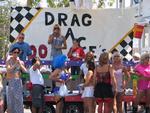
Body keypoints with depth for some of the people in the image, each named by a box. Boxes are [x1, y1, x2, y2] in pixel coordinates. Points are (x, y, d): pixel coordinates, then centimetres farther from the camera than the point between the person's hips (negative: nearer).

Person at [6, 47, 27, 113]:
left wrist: (20, 64, -13)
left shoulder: (21, 62, 7)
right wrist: (15, 64, -21)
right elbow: (8, 70, -14)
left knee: (19, 99, 0)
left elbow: (25, 71, -2)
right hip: (10, 82, -2)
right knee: (10, 99, -1)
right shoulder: (9, 61, 1)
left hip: (18, 81, 2)